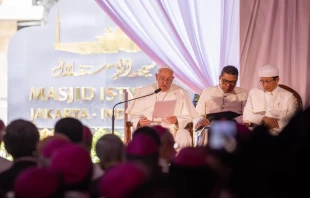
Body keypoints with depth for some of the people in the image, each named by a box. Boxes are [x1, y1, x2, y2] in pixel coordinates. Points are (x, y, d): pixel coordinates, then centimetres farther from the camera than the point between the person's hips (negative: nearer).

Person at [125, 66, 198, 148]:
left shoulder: (181, 93, 12)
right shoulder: (142, 92, 15)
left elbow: (188, 117, 8)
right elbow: (134, 114, 15)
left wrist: (177, 120, -14)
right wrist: (139, 121, -9)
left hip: (173, 128, 0)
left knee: (184, 138, -33)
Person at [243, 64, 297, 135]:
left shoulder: (288, 96, 10)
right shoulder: (253, 93, 16)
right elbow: (246, 116, 7)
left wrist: (273, 124, -13)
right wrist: (263, 118, -10)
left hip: (278, 134, -1)